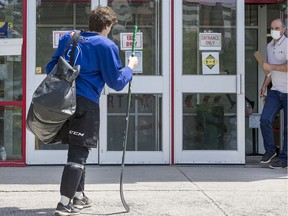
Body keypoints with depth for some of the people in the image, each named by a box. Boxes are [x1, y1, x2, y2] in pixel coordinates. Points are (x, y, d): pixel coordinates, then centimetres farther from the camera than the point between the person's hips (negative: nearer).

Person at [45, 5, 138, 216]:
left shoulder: (69, 37, 14)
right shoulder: (106, 45, -4)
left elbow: (51, 68, 17)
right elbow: (116, 82, -2)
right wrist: (130, 67, 14)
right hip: (86, 103, -7)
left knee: (78, 150, 20)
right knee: (78, 153, -2)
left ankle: (78, 196, 30)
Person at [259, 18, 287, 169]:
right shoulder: (270, 46, 16)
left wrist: (270, 66, -13)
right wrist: (264, 86, 19)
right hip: (275, 91, 7)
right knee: (265, 119, -8)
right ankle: (270, 150, 10)